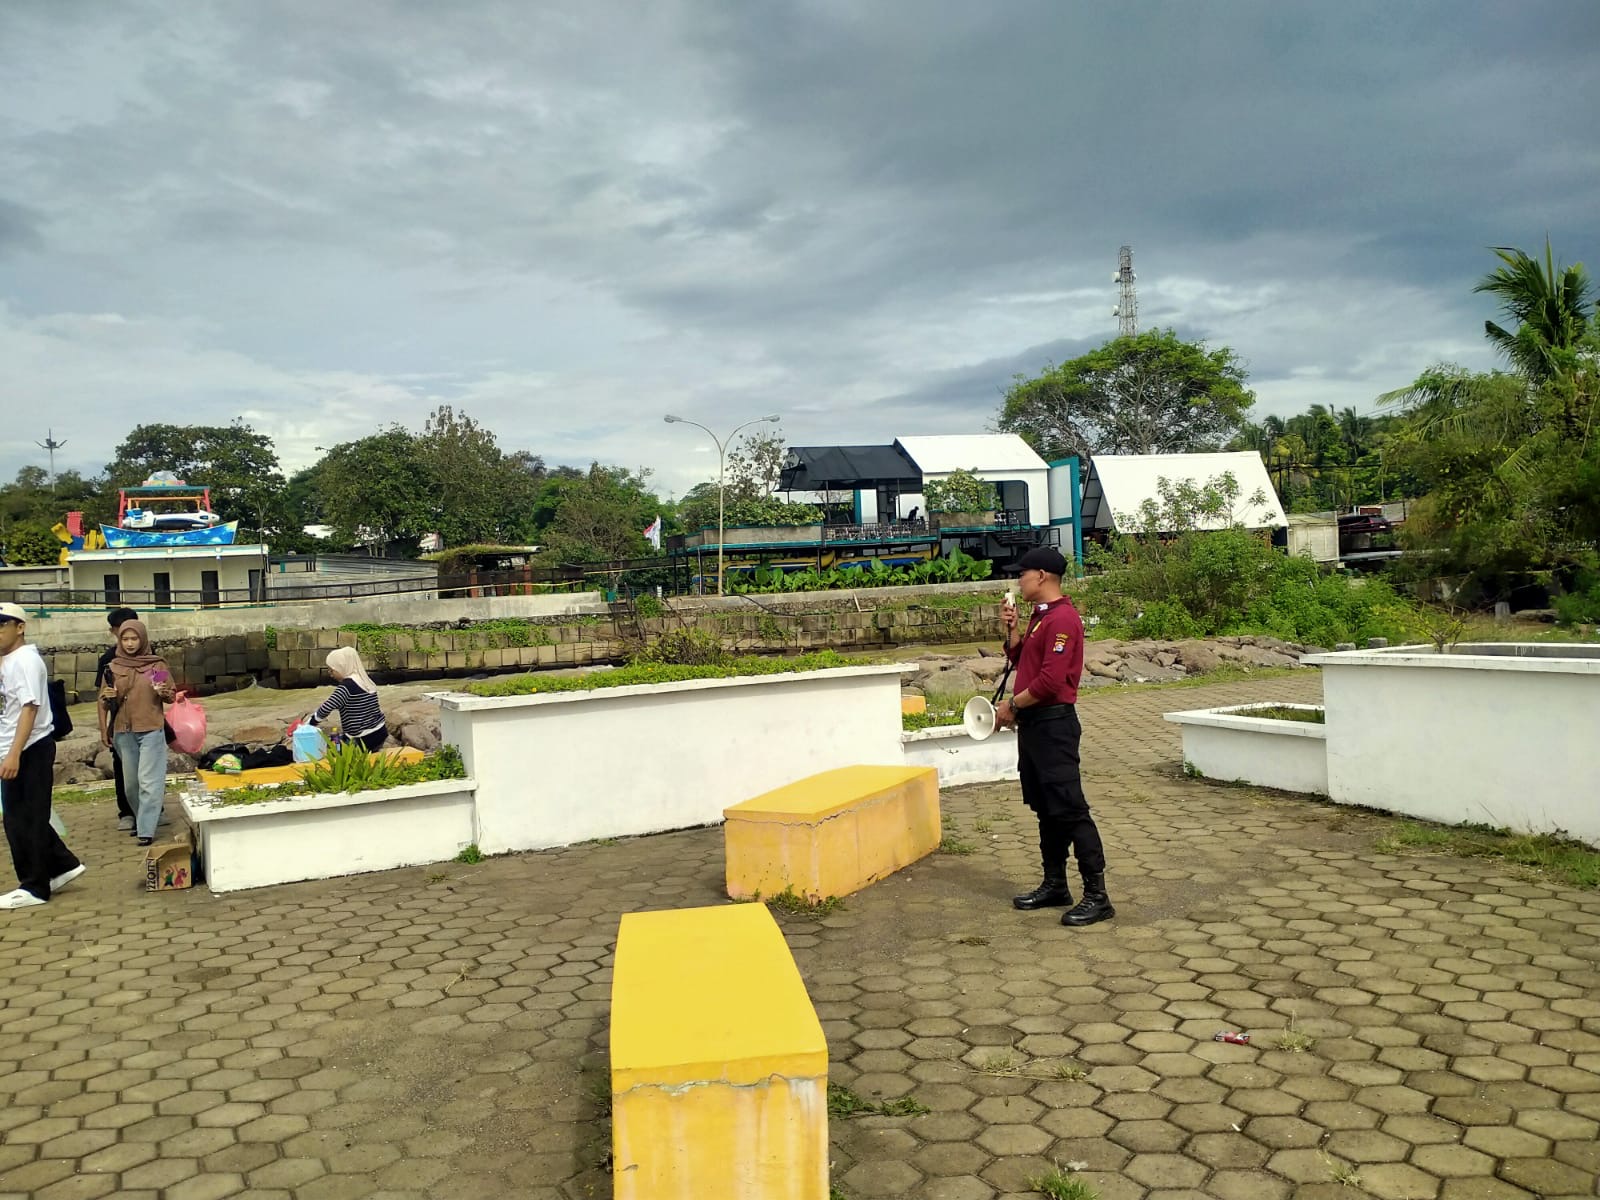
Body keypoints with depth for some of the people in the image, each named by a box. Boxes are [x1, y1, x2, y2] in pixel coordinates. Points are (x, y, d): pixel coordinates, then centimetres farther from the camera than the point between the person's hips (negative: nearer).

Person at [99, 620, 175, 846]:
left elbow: (172, 696, 6)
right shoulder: (113, 667, 6)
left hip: (151, 731, -3)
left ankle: (146, 830, -6)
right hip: (123, 732, 3)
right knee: (131, 781, 10)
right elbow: (103, 701, 13)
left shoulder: (157, 664, 0)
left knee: (149, 781, -7)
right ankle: (139, 819, 28)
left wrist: (163, 693, -15)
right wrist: (107, 697, -9)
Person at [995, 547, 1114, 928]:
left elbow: (1051, 679, -22)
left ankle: (1097, 896, -4)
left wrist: (1012, 704, -12)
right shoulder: (1040, 616, 15)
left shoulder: (1062, 619, -16)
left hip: (1054, 725, -10)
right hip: (1033, 724, 10)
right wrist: (1012, 627, 6)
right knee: (1045, 810, 15)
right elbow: (1019, 658, 22)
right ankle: (1055, 886, 24)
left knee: (1070, 810, -9)